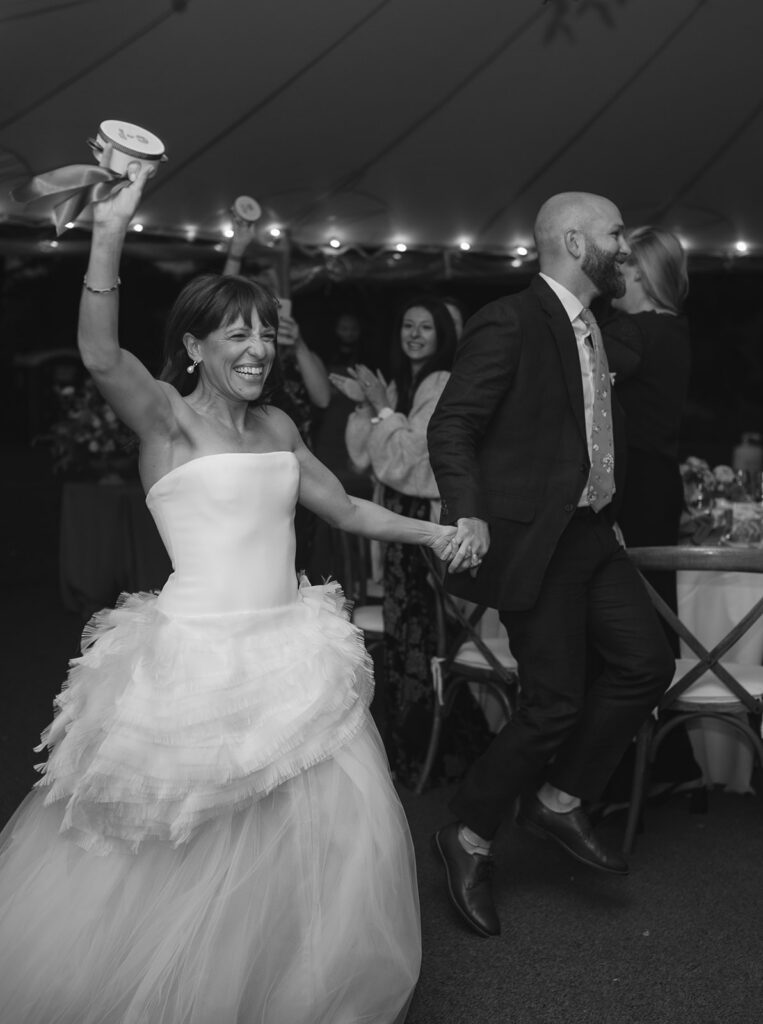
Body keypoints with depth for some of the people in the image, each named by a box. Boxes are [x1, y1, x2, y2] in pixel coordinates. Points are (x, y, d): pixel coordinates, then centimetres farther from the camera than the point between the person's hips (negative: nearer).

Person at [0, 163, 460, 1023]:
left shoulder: (275, 426, 12)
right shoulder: (167, 416, -5)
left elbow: (345, 509, 19)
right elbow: (100, 357, -25)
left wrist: (432, 532, 12)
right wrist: (109, 236, -34)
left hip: (291, 656, 6)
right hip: (198, 659, -6)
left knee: (328, 844, 12)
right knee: (182, 861, 7)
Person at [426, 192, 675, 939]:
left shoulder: (589, 330, 14)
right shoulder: (510, 323, -13)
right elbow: (451, 426, -17)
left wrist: (606, 511, 14)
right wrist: (468, 512, -28)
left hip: (590, 534, 9)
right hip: (533, 540, -9)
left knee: (645, 662, 2)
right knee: (555, 703, -4)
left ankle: (558, 800, 19)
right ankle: (468, 838, 17)